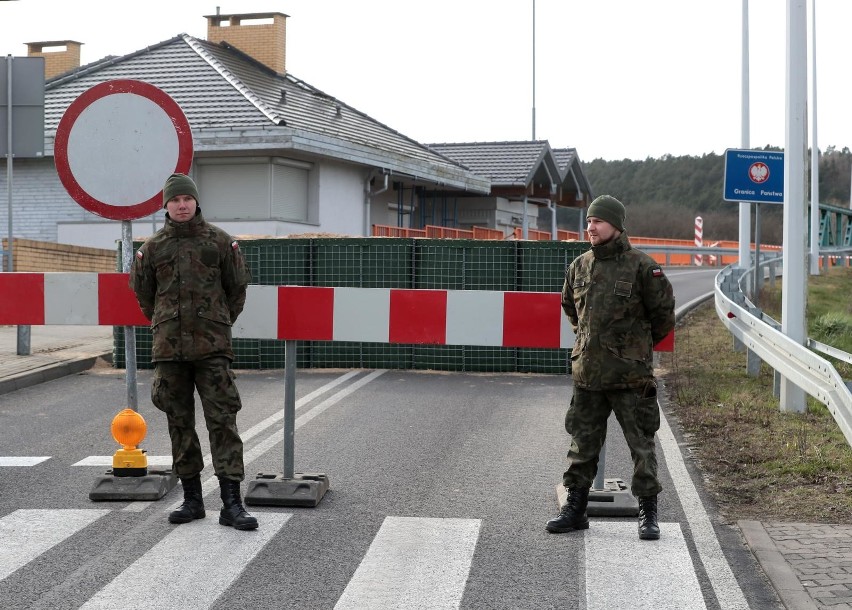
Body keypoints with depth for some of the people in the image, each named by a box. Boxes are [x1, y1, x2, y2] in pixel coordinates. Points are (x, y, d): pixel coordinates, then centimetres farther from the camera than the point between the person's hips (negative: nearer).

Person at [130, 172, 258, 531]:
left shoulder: (219, 242, 2)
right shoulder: (152, 248, 7)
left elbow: (238, 287, 11)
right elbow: (142, 293, 20)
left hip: (212, 347, -3)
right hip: (169, 349, 3)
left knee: (222, 420, -7)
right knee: (179, 423, 7)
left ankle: (231, 503, -7)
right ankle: (192, 498, 17)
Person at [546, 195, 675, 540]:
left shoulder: (641, 267, -8)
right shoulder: (579, 266, 7)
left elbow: (663, 313, 0)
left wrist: (639, 344, 10)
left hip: (631, 373, -5)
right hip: (587, 372, 5)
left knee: (641, 443, 2)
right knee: (583, 441, 11)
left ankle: (648, 512, 11)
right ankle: (575, 508, 21)